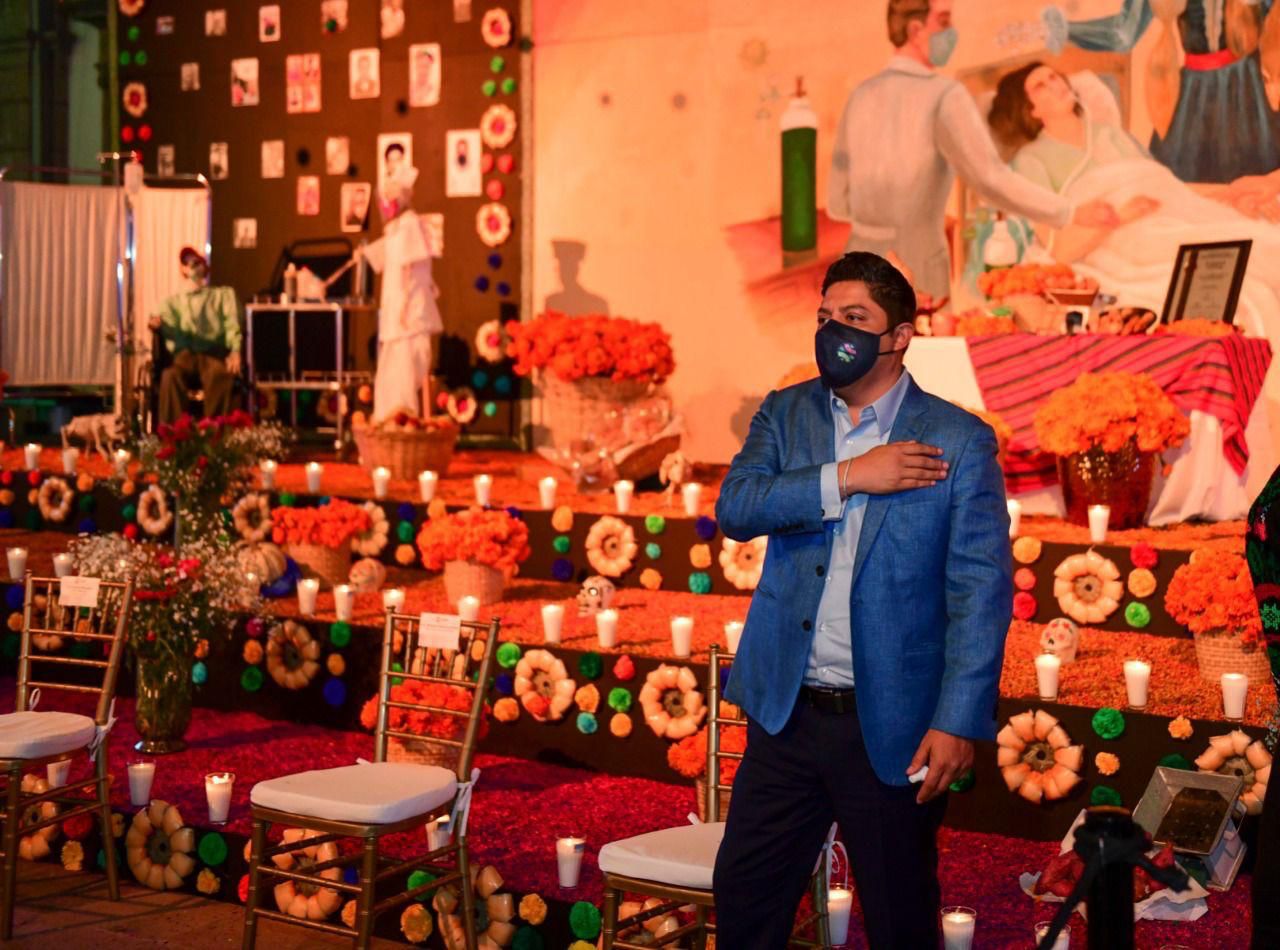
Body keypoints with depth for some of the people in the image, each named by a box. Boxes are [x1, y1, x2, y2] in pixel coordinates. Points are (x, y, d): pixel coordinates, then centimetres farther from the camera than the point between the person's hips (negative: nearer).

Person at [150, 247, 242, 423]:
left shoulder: (224, 294, 26)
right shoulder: (174, 301, 31)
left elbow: (233, 324, 8)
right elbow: (171, 327, 11)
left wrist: (235, 351, -13)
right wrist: (158, 324, -15)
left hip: (215, 352, -1)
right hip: (186, 353, 1)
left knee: (219, 375, -39)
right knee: (170, 375, -36)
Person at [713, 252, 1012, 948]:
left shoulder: (958, 442, -6)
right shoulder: (786, 414, 7)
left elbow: (982, 589, -10)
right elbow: (734, 508, -9)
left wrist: (958, 721, -17)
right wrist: (848, 478, -18)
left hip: (891, 726, -3)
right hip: (787, 711, 4)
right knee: (744, 893, 11)